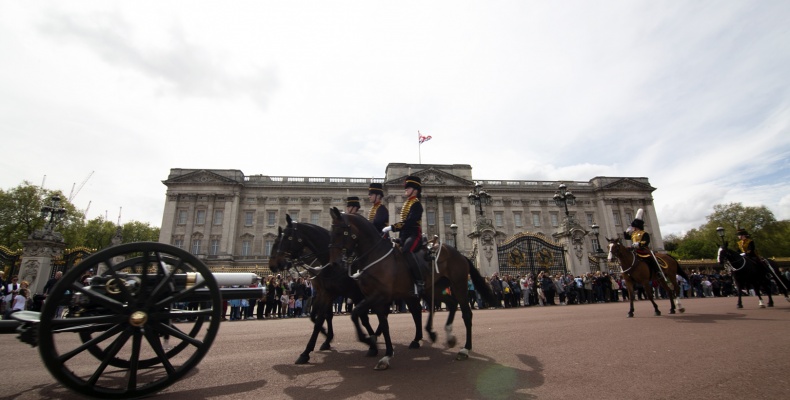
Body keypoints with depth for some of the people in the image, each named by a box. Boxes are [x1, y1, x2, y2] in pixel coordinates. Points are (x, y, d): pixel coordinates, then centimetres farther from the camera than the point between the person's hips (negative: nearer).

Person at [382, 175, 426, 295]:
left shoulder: (416, 204, -6)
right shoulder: (407, 204, 22)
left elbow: (409, 222, -20)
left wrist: (391, 227, -24)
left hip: (414, 235, -10)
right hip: (405, 235, 10)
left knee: (406, 251, -34)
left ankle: (420, 282, -33)